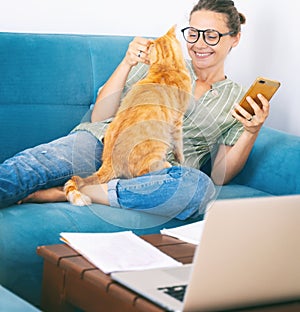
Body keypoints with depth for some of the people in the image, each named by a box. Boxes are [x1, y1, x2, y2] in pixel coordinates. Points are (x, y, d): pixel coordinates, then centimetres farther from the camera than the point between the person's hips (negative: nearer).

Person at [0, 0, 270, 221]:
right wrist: (127, 63, -1)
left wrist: (252, 132, -5)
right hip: (103, 143, 2)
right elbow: (99, 117, 11)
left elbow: (219, 176, 10)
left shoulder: (238, 100, 19)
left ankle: (63, 192, -31)